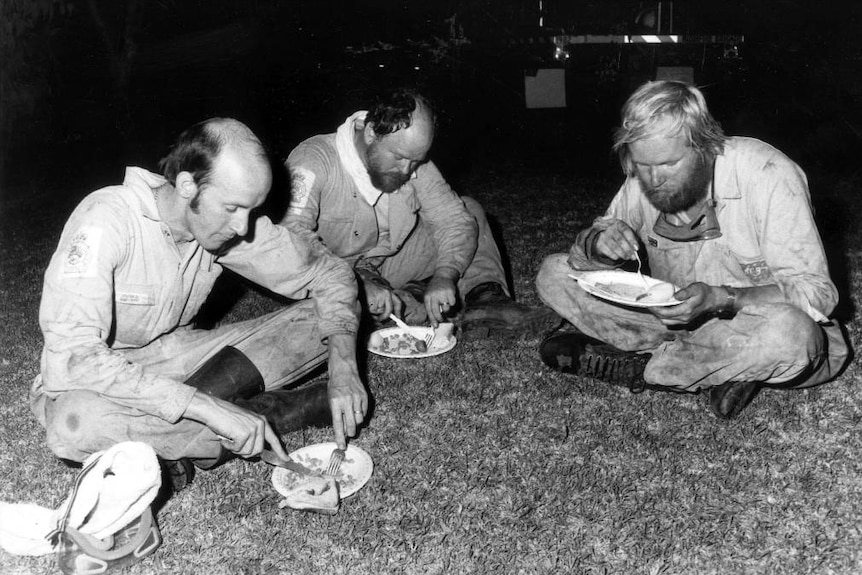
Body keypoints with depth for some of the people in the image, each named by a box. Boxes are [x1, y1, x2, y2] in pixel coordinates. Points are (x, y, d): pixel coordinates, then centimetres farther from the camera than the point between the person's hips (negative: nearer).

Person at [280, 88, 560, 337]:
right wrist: (360, 285, -47)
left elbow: (455, 220, -10)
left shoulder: (415, 165, -8)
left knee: (468, 209, -1)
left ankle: (486, 298, -19)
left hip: (388, 266, 5)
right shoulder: (313, 161, -27)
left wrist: (445, 275, -30)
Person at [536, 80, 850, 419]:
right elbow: (582, 257, 1)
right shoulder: (645, 180, -7)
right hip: (678, 323, 4)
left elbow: (816, 292, -24)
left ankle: (631, 367, -18)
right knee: (553, 273, -9)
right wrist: (598, 243, -23)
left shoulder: (767, 175, -22)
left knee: (788, 335, -42)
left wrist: (721, 299, -39)